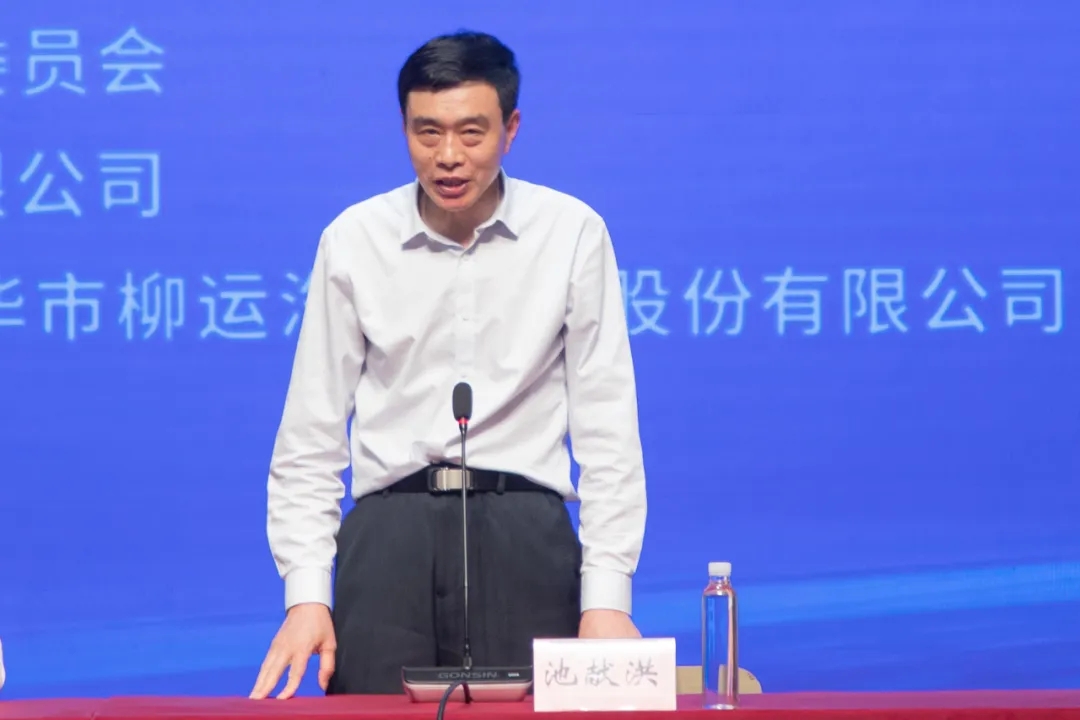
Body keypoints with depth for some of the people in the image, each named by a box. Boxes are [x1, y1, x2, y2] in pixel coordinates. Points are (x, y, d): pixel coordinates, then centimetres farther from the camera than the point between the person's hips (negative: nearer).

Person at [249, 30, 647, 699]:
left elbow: (607, 425, 2)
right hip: (389, 530, 1)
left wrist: (608, 594, -5)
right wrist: (306, 593, -2)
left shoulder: (572, 234, 2)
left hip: (524, 534, -1)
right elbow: (310, 436, 7)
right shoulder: (353, 240, 4)